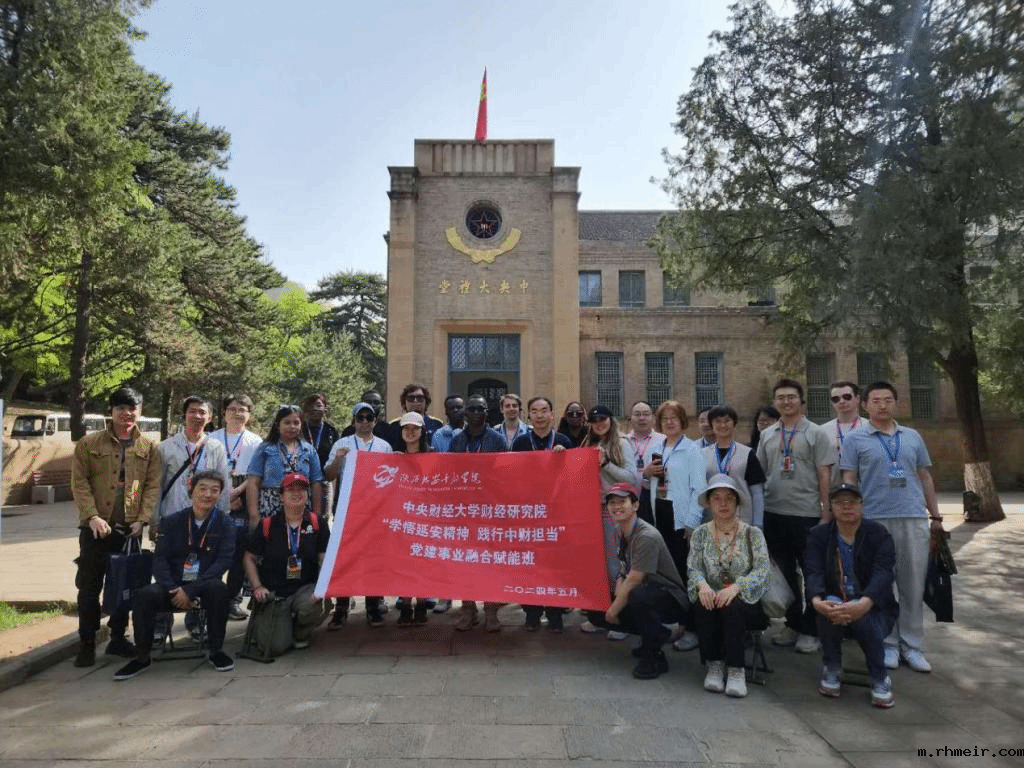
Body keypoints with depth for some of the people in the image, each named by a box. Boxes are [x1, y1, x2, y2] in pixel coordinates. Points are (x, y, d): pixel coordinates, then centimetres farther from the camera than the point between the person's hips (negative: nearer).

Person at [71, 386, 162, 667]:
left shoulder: (149, 447, 5)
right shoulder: (89, 443, 2)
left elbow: (153, 485, 1)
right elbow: (79, 482, -3)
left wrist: (142, 519, -9)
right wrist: (92, 516, -13)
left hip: (130, 528, 1)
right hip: (96, 526, -1)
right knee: (89, 586, 4)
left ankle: (118, 638, 24)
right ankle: (87, 643, 16)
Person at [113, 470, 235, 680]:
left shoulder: (225, 524, 1)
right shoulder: (173, 521, 7)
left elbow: (224, 561, -10)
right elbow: (160, 559, 1)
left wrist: (190, 591, -20)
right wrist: (174, 590, -17)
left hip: (205, 586, -2)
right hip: (174, 586, 2)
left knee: (219, 589, -34)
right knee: (144, 595, -26)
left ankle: (216, 652, -15)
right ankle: (142, 658, -6)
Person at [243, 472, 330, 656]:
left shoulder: (317, 524, 3)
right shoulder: (267, 525, 2)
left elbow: (325, 559, -1)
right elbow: (249, 558, 9)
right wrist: (257, 587, -5)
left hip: (305, 589, 1)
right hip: (273, 594, -1)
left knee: (315, 607, -34)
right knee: (275, 647, -16)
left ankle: (300, 634, 4)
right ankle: (259, 622, 22)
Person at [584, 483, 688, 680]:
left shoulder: (647, 537, -24)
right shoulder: (620, 532, 4)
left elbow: (632, 582, -24)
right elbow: (622, 575, 7)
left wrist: (615, 609, -14)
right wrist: (616, 601, -11)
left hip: (671, 600, -9)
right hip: (648, 593, 9)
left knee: (638, 597, -39)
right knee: (595, 613, 2)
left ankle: (654, 658, -15)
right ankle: (657, 635, 13)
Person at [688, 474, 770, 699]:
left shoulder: (753, 534, 4)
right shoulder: (700, 534, 9)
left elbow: (763, 570, -9)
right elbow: (693, 568, -1)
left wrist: (736, 587, -27)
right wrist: (702, 585, -26)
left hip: (746, 602, -1)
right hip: (712, 597, 2)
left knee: (731, 607, -34)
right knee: (703, 604, -32)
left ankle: (736, 670, -19)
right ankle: (715, 665, -13)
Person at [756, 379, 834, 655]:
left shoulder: (815, 433, 0)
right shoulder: (767, 435, 9)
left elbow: (824, 474, -3)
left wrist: (826, 511, -7)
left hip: (806, 513, -4)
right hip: (773, 513, 4)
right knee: (784, 572, 12)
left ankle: (811, 630, 16)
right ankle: (793, 624, 26)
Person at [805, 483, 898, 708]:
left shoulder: (879, 534, -5)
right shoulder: (818, 535, 0)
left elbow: (883, 573, -22)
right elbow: (813, 572, -15)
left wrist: (864, 604, -42)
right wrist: (817, 601, -38)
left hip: (873, 608, -1)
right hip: (833, 609, 1)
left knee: (866, 619, -33)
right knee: (830, 604, -32)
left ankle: (880, 678, -5)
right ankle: (832, 670, -8)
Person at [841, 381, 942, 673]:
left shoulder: (913, 436, 13)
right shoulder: (855, 439, 2)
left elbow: (925, 477, 16)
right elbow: (848, 481, 0)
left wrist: (936, 516, 13)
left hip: (914, 519, 3)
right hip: (874, 520, -3)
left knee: (913, 584, 7)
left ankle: (912, 645, 18)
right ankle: (888, 643, 18)